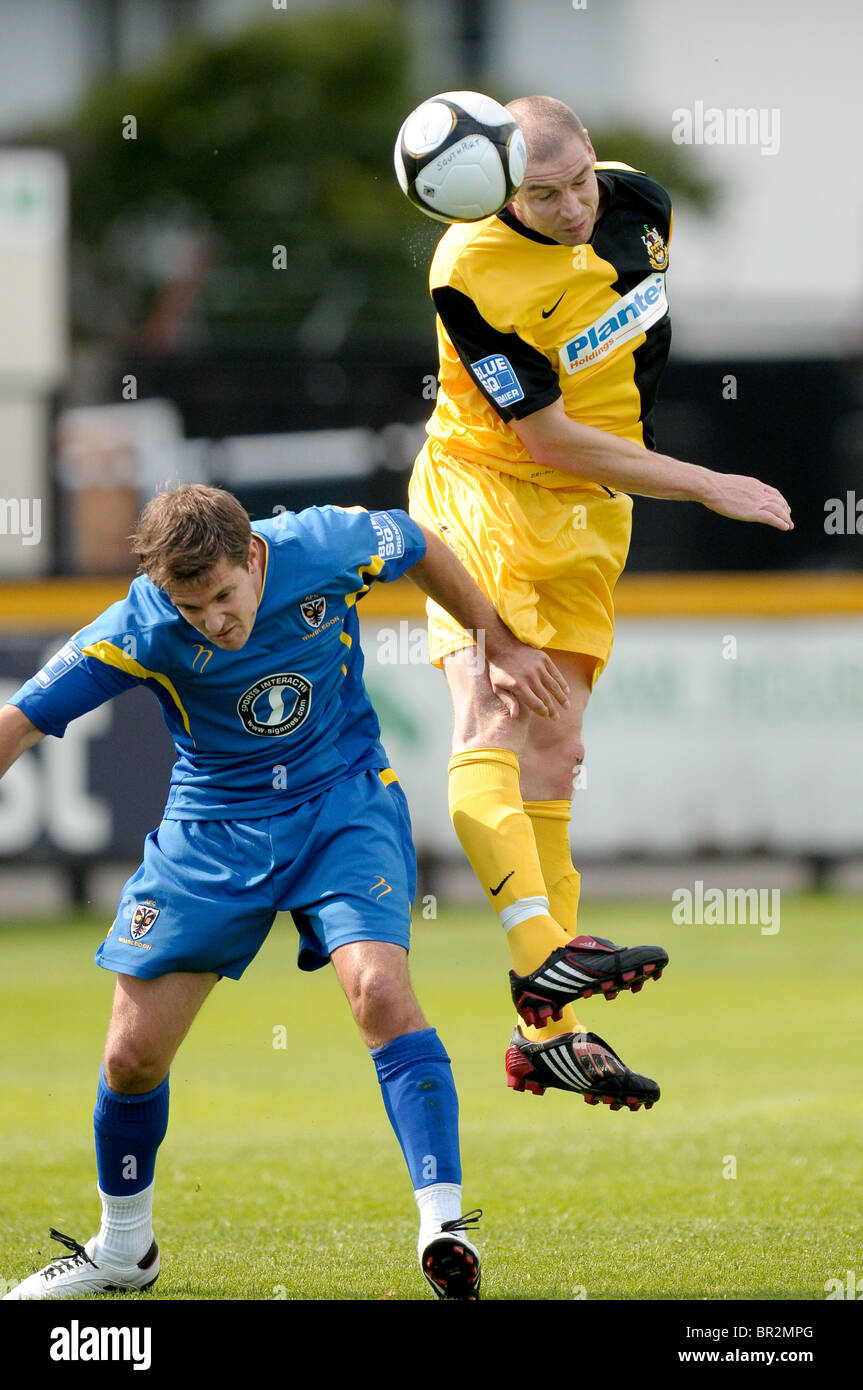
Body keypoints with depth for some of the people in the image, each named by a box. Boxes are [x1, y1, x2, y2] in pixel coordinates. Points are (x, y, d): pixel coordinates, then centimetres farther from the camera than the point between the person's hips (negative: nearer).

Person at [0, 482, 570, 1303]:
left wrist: (499, 646, 11)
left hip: (343, 804, -1)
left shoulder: (325, 547, -20)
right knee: (132, 1053, 0)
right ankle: (122, 1250, 26)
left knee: (379, 988, -27)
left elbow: (422, 549, 2)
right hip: (213, 827, 1)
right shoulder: (141, 630, -23)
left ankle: (444, 1225, -25)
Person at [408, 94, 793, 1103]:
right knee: (493, 725, -25)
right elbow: (549, 438, -21)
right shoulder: (472, 273, -24)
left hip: (589, 512, 6)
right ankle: (542, 953, -38)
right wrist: (708, 488, -18)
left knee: (554, 755, 3)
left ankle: (547, 1037, 3)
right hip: (482, 492, -6)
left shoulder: (638, 202, -5)